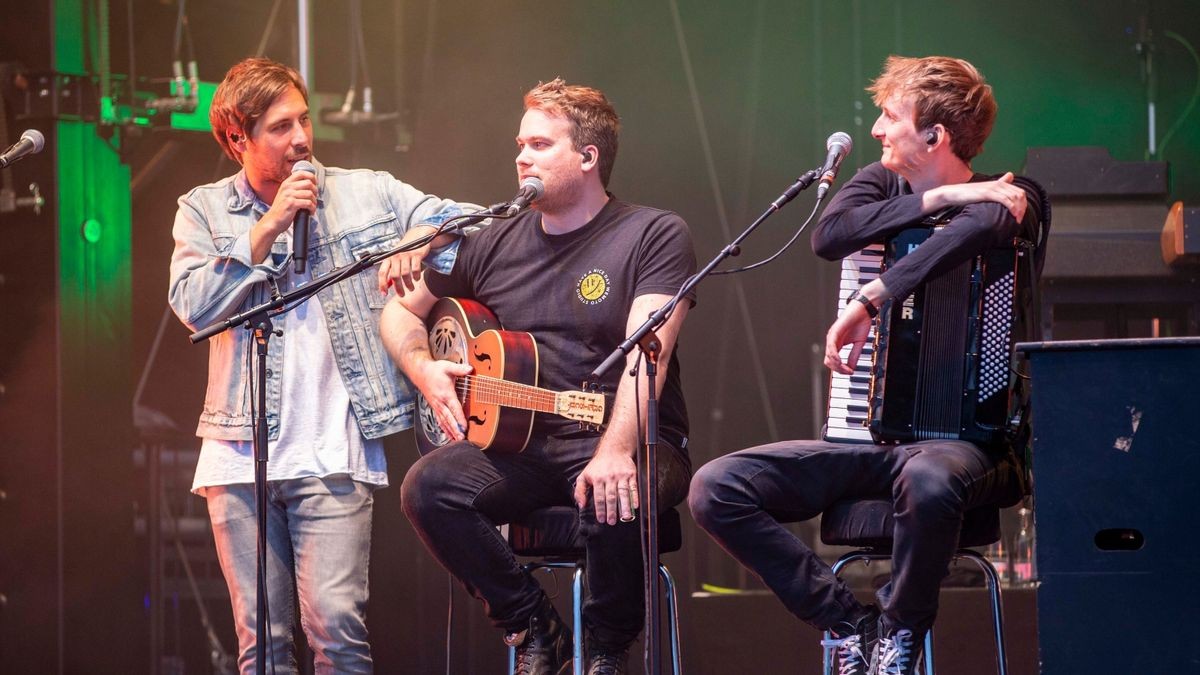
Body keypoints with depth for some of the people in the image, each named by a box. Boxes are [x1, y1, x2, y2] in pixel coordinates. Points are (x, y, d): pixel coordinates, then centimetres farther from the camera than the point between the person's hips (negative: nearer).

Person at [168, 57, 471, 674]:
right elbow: (193, 305, -7)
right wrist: (269, 227, -9)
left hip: (334, 452, -1)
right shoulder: (203, 211, 9)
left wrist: (419, 240, -9)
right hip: (240, 454, 1)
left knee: (336, 624, -15)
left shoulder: (368, 194, 8)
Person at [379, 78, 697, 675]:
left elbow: (646, 352, -17)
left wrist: (615, 452, -32)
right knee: (428, 487, -25)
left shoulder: (654, 235, -3)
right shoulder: (493, 245, 13)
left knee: (613, 498, -39)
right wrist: (424, 370, 2)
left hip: (628, 441, -4)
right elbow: (400, 310, 25)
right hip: (519, 443, 4)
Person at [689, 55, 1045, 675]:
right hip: (870, 433, 5)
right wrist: (938, 199, -14)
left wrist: (873, 299, -34)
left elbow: (980, 228, -29)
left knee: (929, 482, -43)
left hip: (964, 440, -5)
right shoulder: (883, 184, 13)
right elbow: (829, 234, -10)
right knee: (715, 488, -16)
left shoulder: (1009, 199, -4)